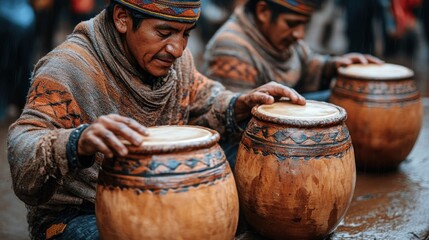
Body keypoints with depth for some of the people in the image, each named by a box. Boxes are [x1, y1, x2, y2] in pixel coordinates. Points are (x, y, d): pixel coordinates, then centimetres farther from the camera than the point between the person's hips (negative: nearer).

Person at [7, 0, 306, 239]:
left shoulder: (174, 58, -2)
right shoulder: (66, 69, -23)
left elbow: (204, 102, 13)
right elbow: (22, 154, -32)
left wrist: (241, 105, -9)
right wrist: (79, 142, -54)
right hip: (75, 214, -6)